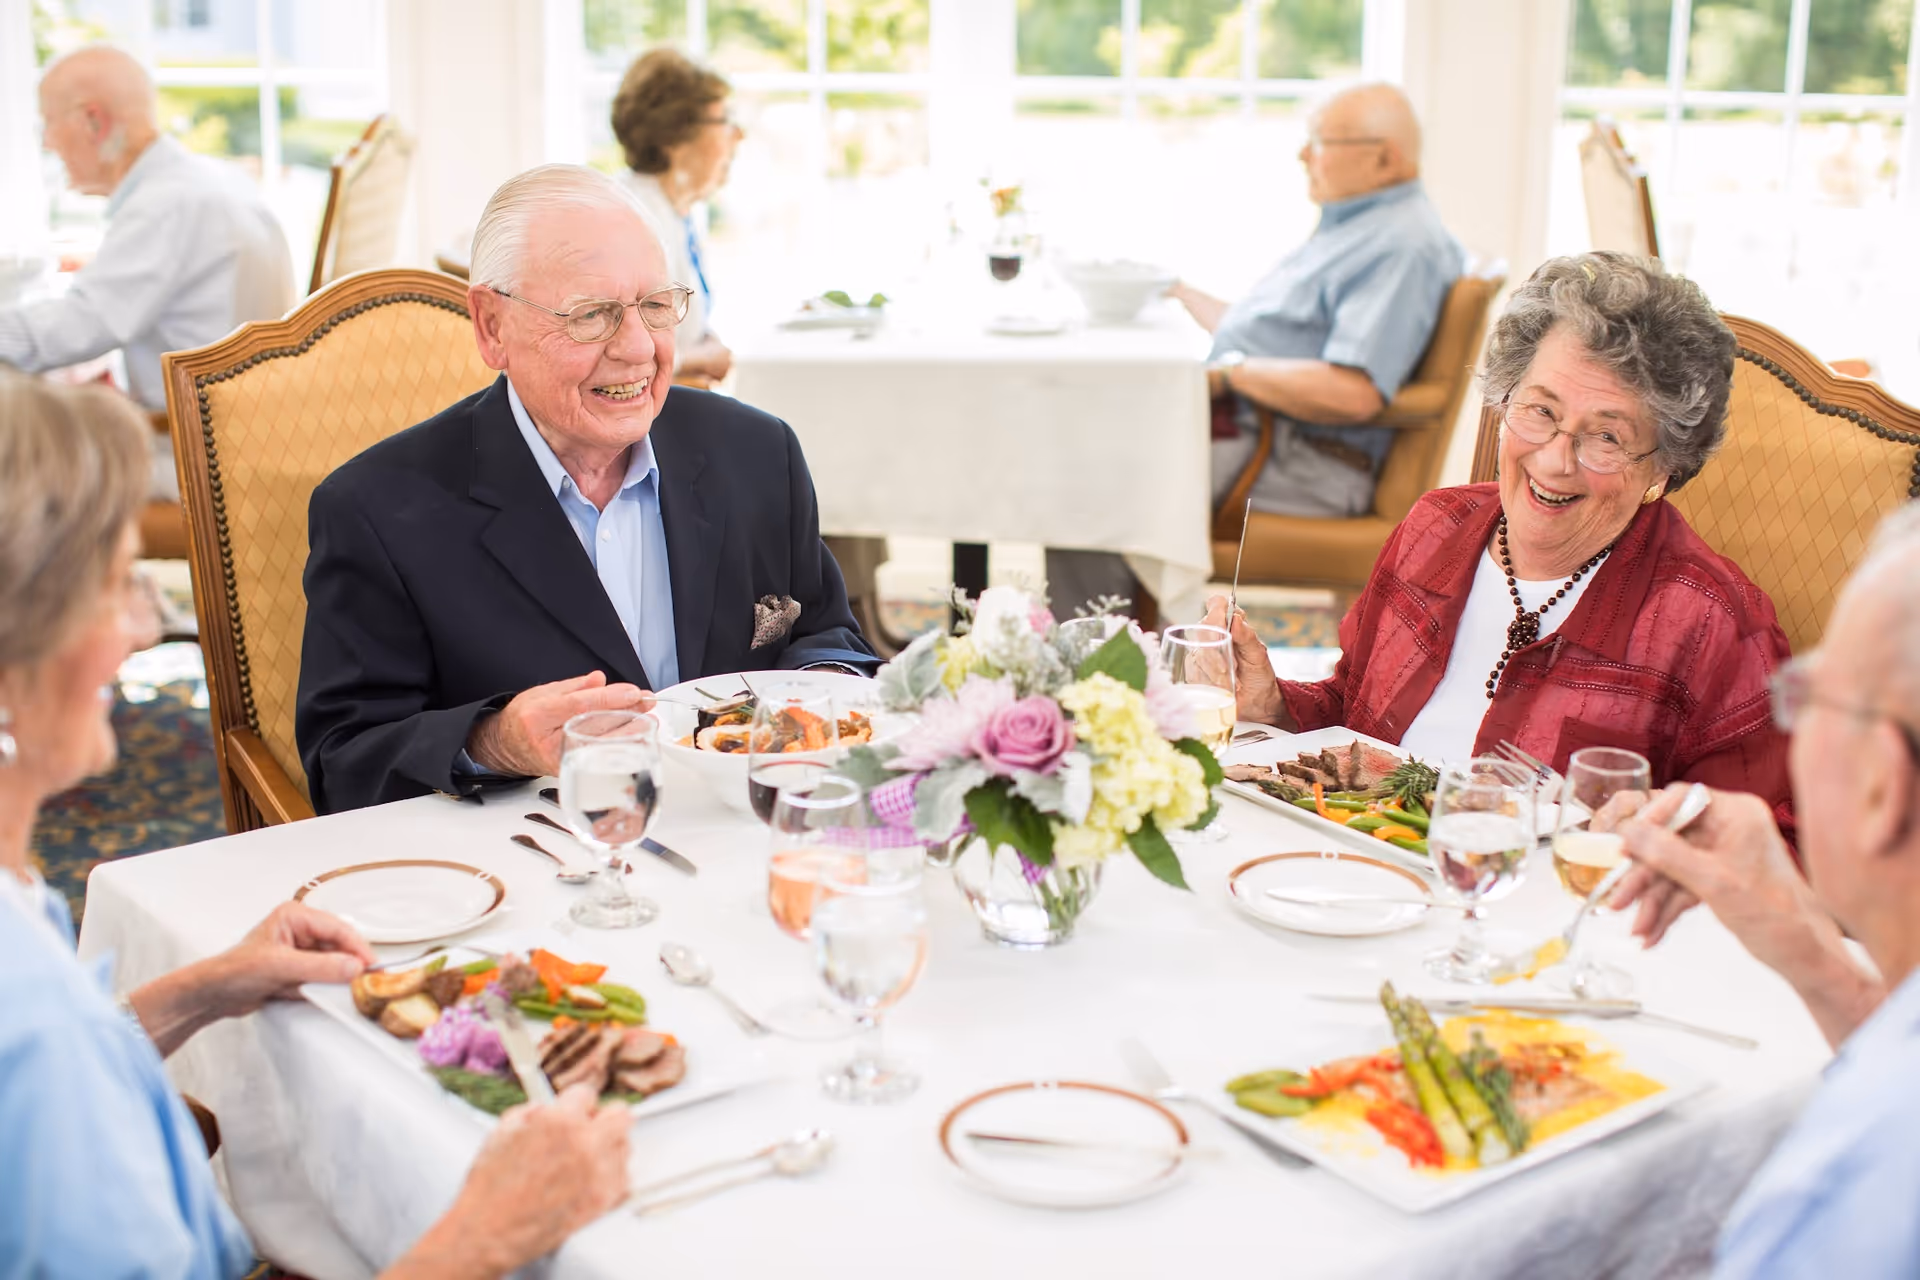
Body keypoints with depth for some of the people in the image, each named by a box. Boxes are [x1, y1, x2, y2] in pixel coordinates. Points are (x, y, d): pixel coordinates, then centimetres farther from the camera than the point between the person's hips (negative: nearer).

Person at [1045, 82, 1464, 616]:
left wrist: (1231, 371, -18)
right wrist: (1176, 291, 27)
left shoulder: (1403, 246, -16)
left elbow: (1353, 395, -28)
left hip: (1304, 464, -11)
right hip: (1248, 428, 11)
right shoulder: (1349, 224, 19)